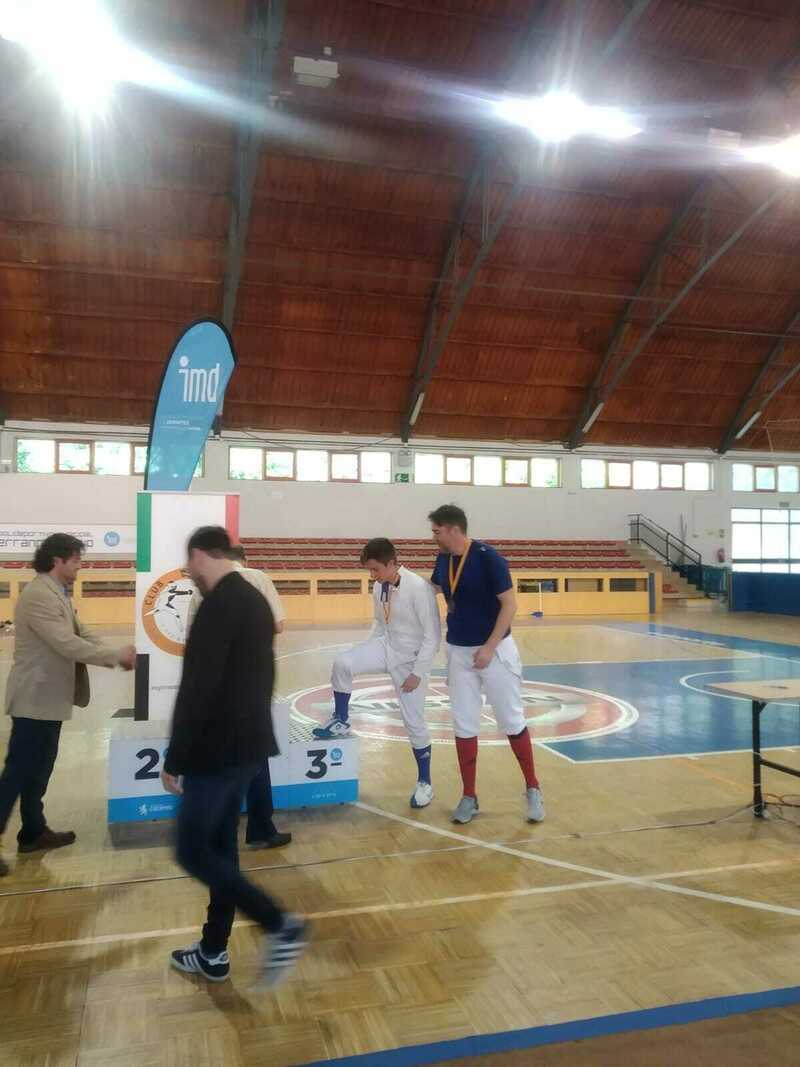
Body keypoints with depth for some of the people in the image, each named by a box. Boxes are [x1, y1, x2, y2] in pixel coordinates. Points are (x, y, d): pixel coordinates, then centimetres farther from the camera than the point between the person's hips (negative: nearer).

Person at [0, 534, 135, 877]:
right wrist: (117, 656, -19)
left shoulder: (56, 593, 11)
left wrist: (117, 656, -3)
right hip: (35, 699, -10)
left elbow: (81, 636, 11)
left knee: (38, 768, 19)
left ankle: (34, 831, 31)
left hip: (48, 697, 10)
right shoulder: (38, 595, -21)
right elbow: (68, 645, -27)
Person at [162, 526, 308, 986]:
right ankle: (214, 952, 27)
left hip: (218, 749, -9)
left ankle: (282, 926, -1)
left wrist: (174, 759, -16)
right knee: (220, 845, 17)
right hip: (247, 744, 9)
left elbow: (197, 689, -23)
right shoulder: (256, 601, 10)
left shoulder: (218, 606, -20)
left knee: (193, 851, 1)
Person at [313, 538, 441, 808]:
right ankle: (341, 722, 3)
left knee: (414, 723, 2)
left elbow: (433, 635, -20)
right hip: (386, 647, 5)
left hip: (410, 659, -5)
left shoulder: (419, 588, -24)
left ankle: (424, 783, 22)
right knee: (343, 663, -20)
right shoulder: (379, 587, -3)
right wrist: (364, 652, 2)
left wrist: (417, 673, -19)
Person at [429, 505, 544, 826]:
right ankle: (469, 797, 19)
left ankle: (533, 789, 22)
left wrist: (489, 648, -21)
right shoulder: (442, 559, 2)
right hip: (458, 652, 5)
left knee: (512, 721, 5)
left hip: (495, 650, -5)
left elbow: (509, 605, -17)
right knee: (464, 726, 7)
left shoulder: (488, 557, -17)